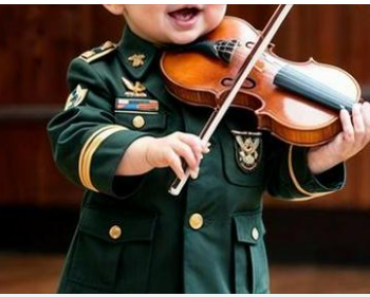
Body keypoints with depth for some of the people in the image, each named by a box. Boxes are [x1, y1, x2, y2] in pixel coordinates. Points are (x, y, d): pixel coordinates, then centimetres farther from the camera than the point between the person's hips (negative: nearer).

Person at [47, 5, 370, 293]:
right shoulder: (101, 73, -2)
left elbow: (279, 172, 2)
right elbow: (73, 144, -18)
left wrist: (321, 157, -20)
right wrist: (148, 151, -37)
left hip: (229, 282, 2)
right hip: (120, 277, -1)